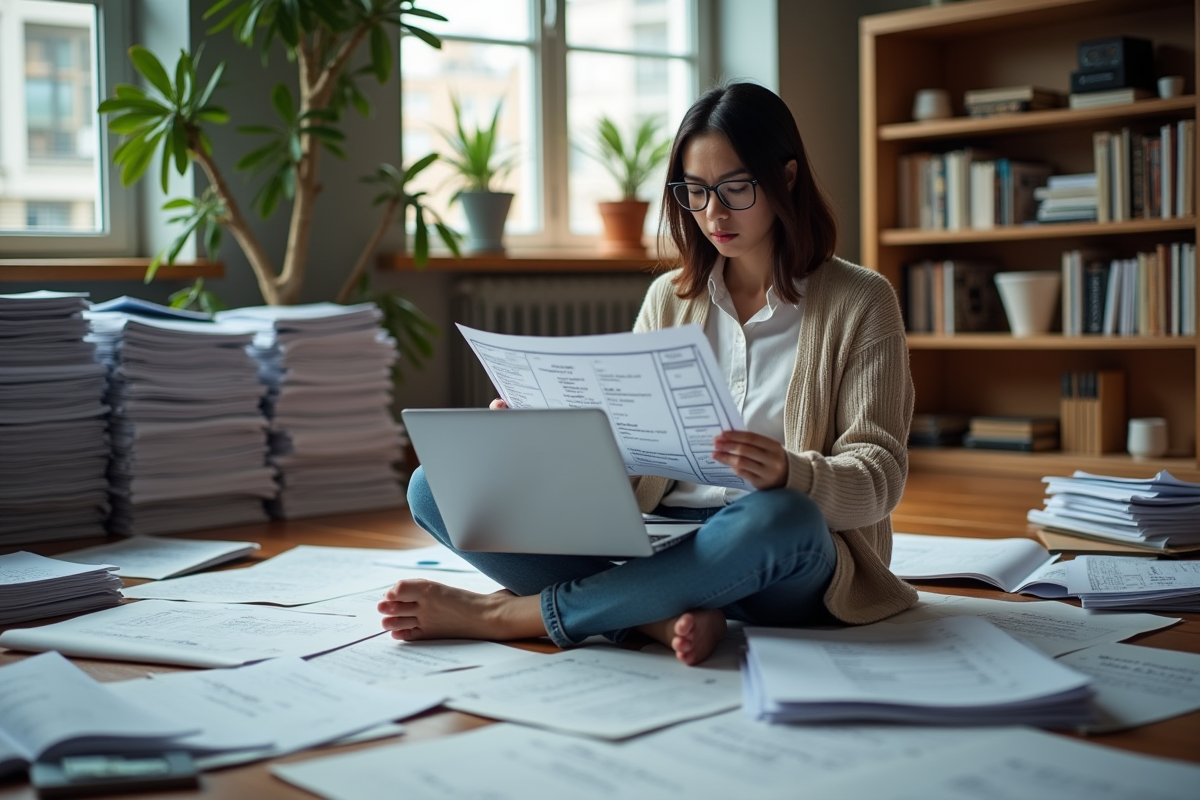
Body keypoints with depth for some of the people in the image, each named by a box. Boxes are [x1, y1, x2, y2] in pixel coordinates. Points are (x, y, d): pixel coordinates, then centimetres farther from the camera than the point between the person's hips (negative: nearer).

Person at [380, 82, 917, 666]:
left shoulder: (860, 303, 2)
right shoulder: (669, 298, 15)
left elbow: (879, 478, -6)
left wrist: (790, 474, -28)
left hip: (777, 562, -3)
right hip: (658, 541, 4)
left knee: (780, 519, -42)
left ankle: (506, 614, -28)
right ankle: (660, 619, -30)